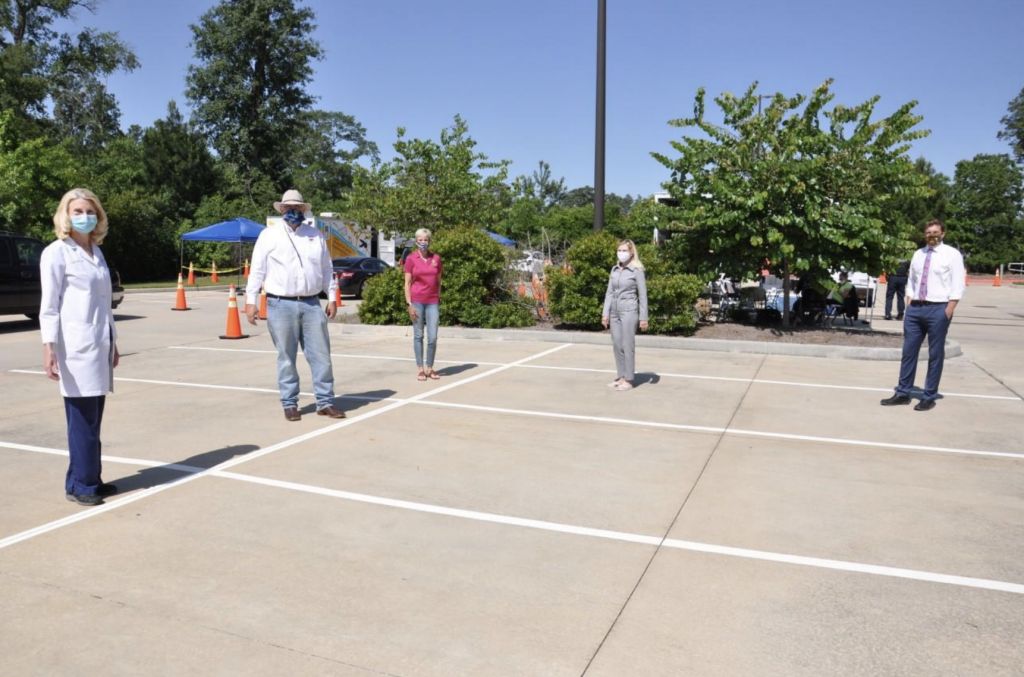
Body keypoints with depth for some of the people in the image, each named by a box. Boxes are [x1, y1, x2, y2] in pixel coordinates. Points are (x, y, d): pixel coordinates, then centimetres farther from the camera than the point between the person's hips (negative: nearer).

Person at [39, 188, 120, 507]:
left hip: (100, 344, 7)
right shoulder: (56, 253, -3)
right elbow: (49, 305, -8)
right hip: (76, 346, -7)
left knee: (94, 419, 10)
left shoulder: (97, 252, 16)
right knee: (82, 419, -3)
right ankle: (80, 484, 7)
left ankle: (92, 479, 18)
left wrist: (112, 342, 20)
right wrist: (49, 347, -15)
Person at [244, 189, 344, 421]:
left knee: (321, 355, 3)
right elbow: (257, 270, 1)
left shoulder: (316, 236, 12)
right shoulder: (269, 235, 3)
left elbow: (326, 269, 15)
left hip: (312, 304, 3)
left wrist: (332, 298, 10)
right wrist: (251, 301, -4)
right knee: (286, 358, 4)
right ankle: (290, 404, 15)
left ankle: (325, 402, 11)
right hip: (281, 305, -3)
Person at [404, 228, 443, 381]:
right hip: (417, 301, -2)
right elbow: (407, 283, -2)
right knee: (418, 336, 4)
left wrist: (439, 301, 8)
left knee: (433, 337, -1)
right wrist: (409, 304, -8)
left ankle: (430, 368, 13)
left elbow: (438, 282, 11)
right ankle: (420, 369, 10)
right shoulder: (411, 259, -1)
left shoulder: (436, 258, 5)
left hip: (432, 302, 2)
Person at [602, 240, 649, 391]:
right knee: (616, 345, 7)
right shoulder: (614, 269, 10)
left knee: (627, 345, -3)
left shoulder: (637, 270, -6)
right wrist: (605, 313, 6)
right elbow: (610, 292, 12)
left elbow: (643, 295, -5)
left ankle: (628, 380, 5)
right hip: (614, 311, 6)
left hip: (628, 311, -6)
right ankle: (621, 377, 17)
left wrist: (643, 318, -8)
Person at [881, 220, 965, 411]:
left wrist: (948, 311, -14)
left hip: (938, 309, -5)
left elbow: (958, 286, -7)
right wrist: (909, 305, 7)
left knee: (935, 355, 3)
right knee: (909, 351, 7)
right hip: (915, 308, 5)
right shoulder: (918, 254, 13)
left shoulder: (952, 254, -3)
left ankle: (929, 397, 10)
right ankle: (902, 393, 15)